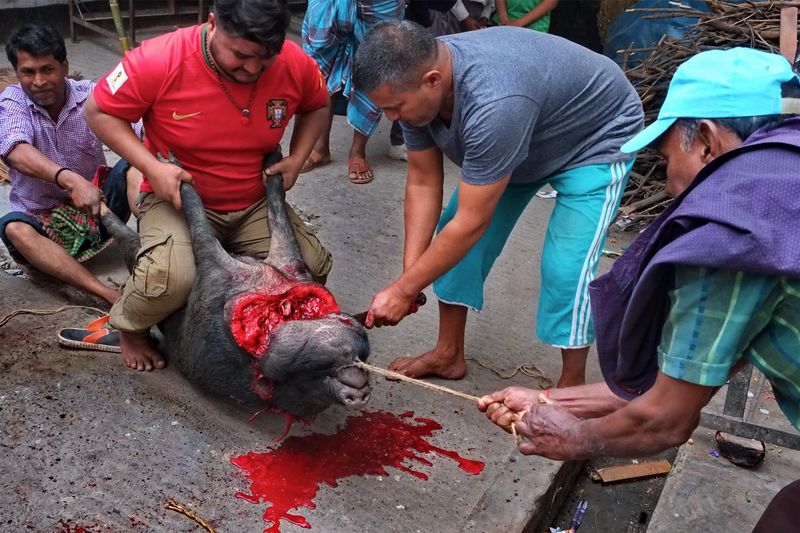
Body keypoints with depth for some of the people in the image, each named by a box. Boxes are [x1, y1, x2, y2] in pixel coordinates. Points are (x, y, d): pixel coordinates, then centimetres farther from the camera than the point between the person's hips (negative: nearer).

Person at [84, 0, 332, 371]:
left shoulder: (296, 64, -13)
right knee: (170, 278, -31)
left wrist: (297, 158, -6)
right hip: (177, 198, -3)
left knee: (314, 270, -12)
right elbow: (99, 111, -9)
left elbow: (317, 106, 10)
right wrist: (152, 167, -21)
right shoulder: (161, 61, -23)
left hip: (256, 204, 4)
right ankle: (131, 327, 6)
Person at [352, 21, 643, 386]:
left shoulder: (493, 104, -44)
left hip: (598, 137, -7)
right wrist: (409, 275, -16)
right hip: (523, 141, 8)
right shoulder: (414, 80, -21)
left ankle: (570, 390, 5)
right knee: (451, 232, 3)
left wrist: (403, 290, -28)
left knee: (564, 268, -17)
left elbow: (471, 224, -36)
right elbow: (423, 183, -12)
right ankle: (448, 355, 18)